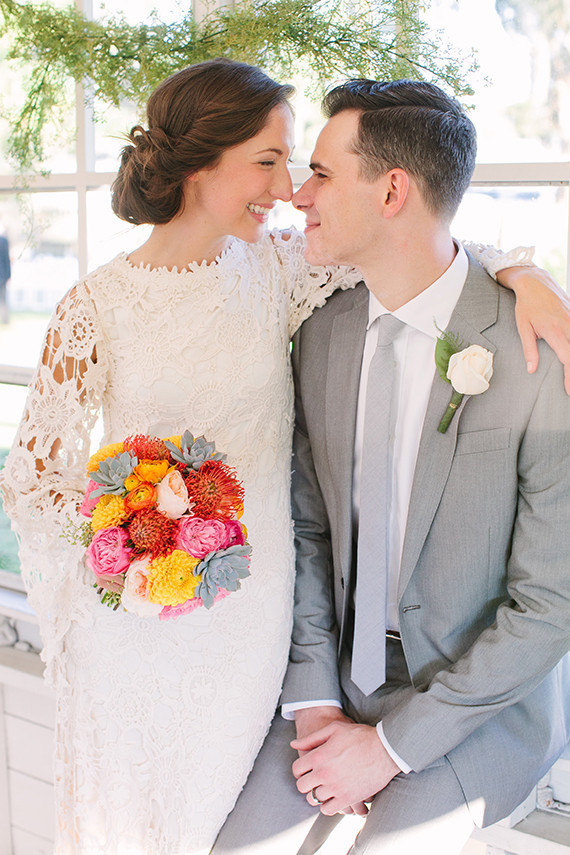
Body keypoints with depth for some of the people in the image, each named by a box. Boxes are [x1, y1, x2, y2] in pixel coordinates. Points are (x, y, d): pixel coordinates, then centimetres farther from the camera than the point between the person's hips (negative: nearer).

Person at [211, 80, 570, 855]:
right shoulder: (322, 333, -1)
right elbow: (309, 530, 5)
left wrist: (393, 742, -15)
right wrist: (313, 698, -5)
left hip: (491, 697, -4)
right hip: (348, 675, 5)